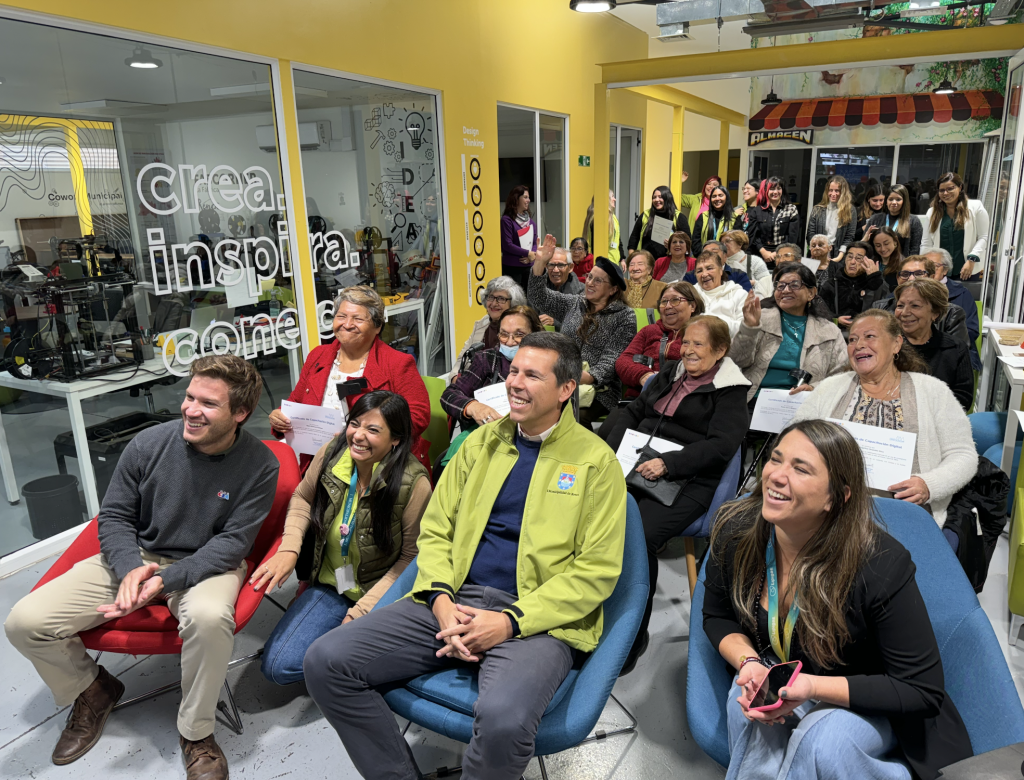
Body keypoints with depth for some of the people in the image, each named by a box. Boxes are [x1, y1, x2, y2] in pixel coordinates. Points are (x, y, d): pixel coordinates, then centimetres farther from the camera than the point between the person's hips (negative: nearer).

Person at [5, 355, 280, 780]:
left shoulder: (259, 464, -16)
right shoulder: (149, 444, -10)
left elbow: (233, 542, -14)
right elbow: (113, 516, 0)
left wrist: (166, 580, -25)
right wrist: (130, 568, -19)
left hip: (206, 566, -3)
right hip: (133, 558, 4)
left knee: (209, 617, -38)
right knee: (24, 622, -11)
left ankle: (196, 732, -9)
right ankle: (92, 689, 21)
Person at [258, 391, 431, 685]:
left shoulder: (413, 483, -24)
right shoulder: (332, 453, -11)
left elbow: (411, 557, -14)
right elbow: (302, 498, 10)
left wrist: (363, 609, -15)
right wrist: (288, 549, -5)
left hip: (379, 594, -4)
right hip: (329, 584, 5)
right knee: (276, 667, -4)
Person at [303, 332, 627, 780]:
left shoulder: (596, 460, 0)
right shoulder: (481, 441, 14)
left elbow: (597, 570, -5)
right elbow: (435, 529, 14)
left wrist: (512, 621, -14)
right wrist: (440, 599, -5)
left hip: (536, 620, -4)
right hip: (455, 603, 5)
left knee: (503, 719, -36)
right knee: (326, 662, -10)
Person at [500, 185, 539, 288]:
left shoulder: (530, 220, 14)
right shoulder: (507, 220, -6)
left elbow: (535, 242, 13)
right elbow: (507, 245, -13)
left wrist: (533, 255, -8)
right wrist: (528, 253, -12)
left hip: (528, 266, 6)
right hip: (512, 268, -6)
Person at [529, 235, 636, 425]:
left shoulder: (624, 316, 2)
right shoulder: (573, 304, 18)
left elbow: (612, 358, -8)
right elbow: (539, 298, 14)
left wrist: (587, 377, -25)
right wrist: (540, 261, 2)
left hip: (599, 390, -4)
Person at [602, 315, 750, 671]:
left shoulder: (730, 391, 3)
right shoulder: (670, 373, 23)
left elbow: (720, 446, -10)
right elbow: (633, 412, 22)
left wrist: (668, 464, -22)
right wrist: (607, 448, 5)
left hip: (686, 482, -6)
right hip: (633, 468, 6)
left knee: (639, 537, -31)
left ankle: (634, 634, -10)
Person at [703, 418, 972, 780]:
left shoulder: (882, 566, -30)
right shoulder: (736, 530, -18)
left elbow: (922, 690, -20)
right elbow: (717, 616, 1)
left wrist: (812, 687, -32)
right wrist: (749, 663, -22)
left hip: (868, 706, -1)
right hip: (774, 682, 1)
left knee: (823, 740, -33)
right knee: (748, 711, -33)